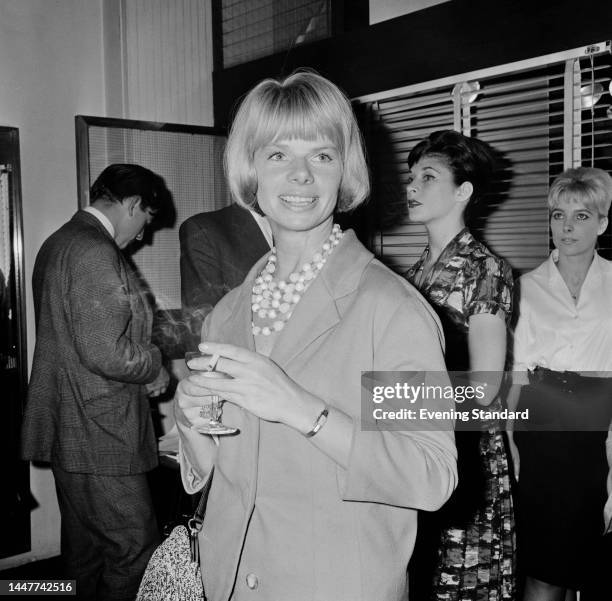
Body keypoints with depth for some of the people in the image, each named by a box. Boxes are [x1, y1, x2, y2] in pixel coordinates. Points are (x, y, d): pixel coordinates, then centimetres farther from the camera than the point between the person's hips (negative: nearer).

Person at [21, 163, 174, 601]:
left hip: (68, 429, 11)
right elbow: (106, 352, -26)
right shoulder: (96, 252, -19)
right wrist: (155, 369, -8)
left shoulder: (59, 243, 14)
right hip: (99, 434, -11)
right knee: (134, 551, -1)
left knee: (84, 547, 20)